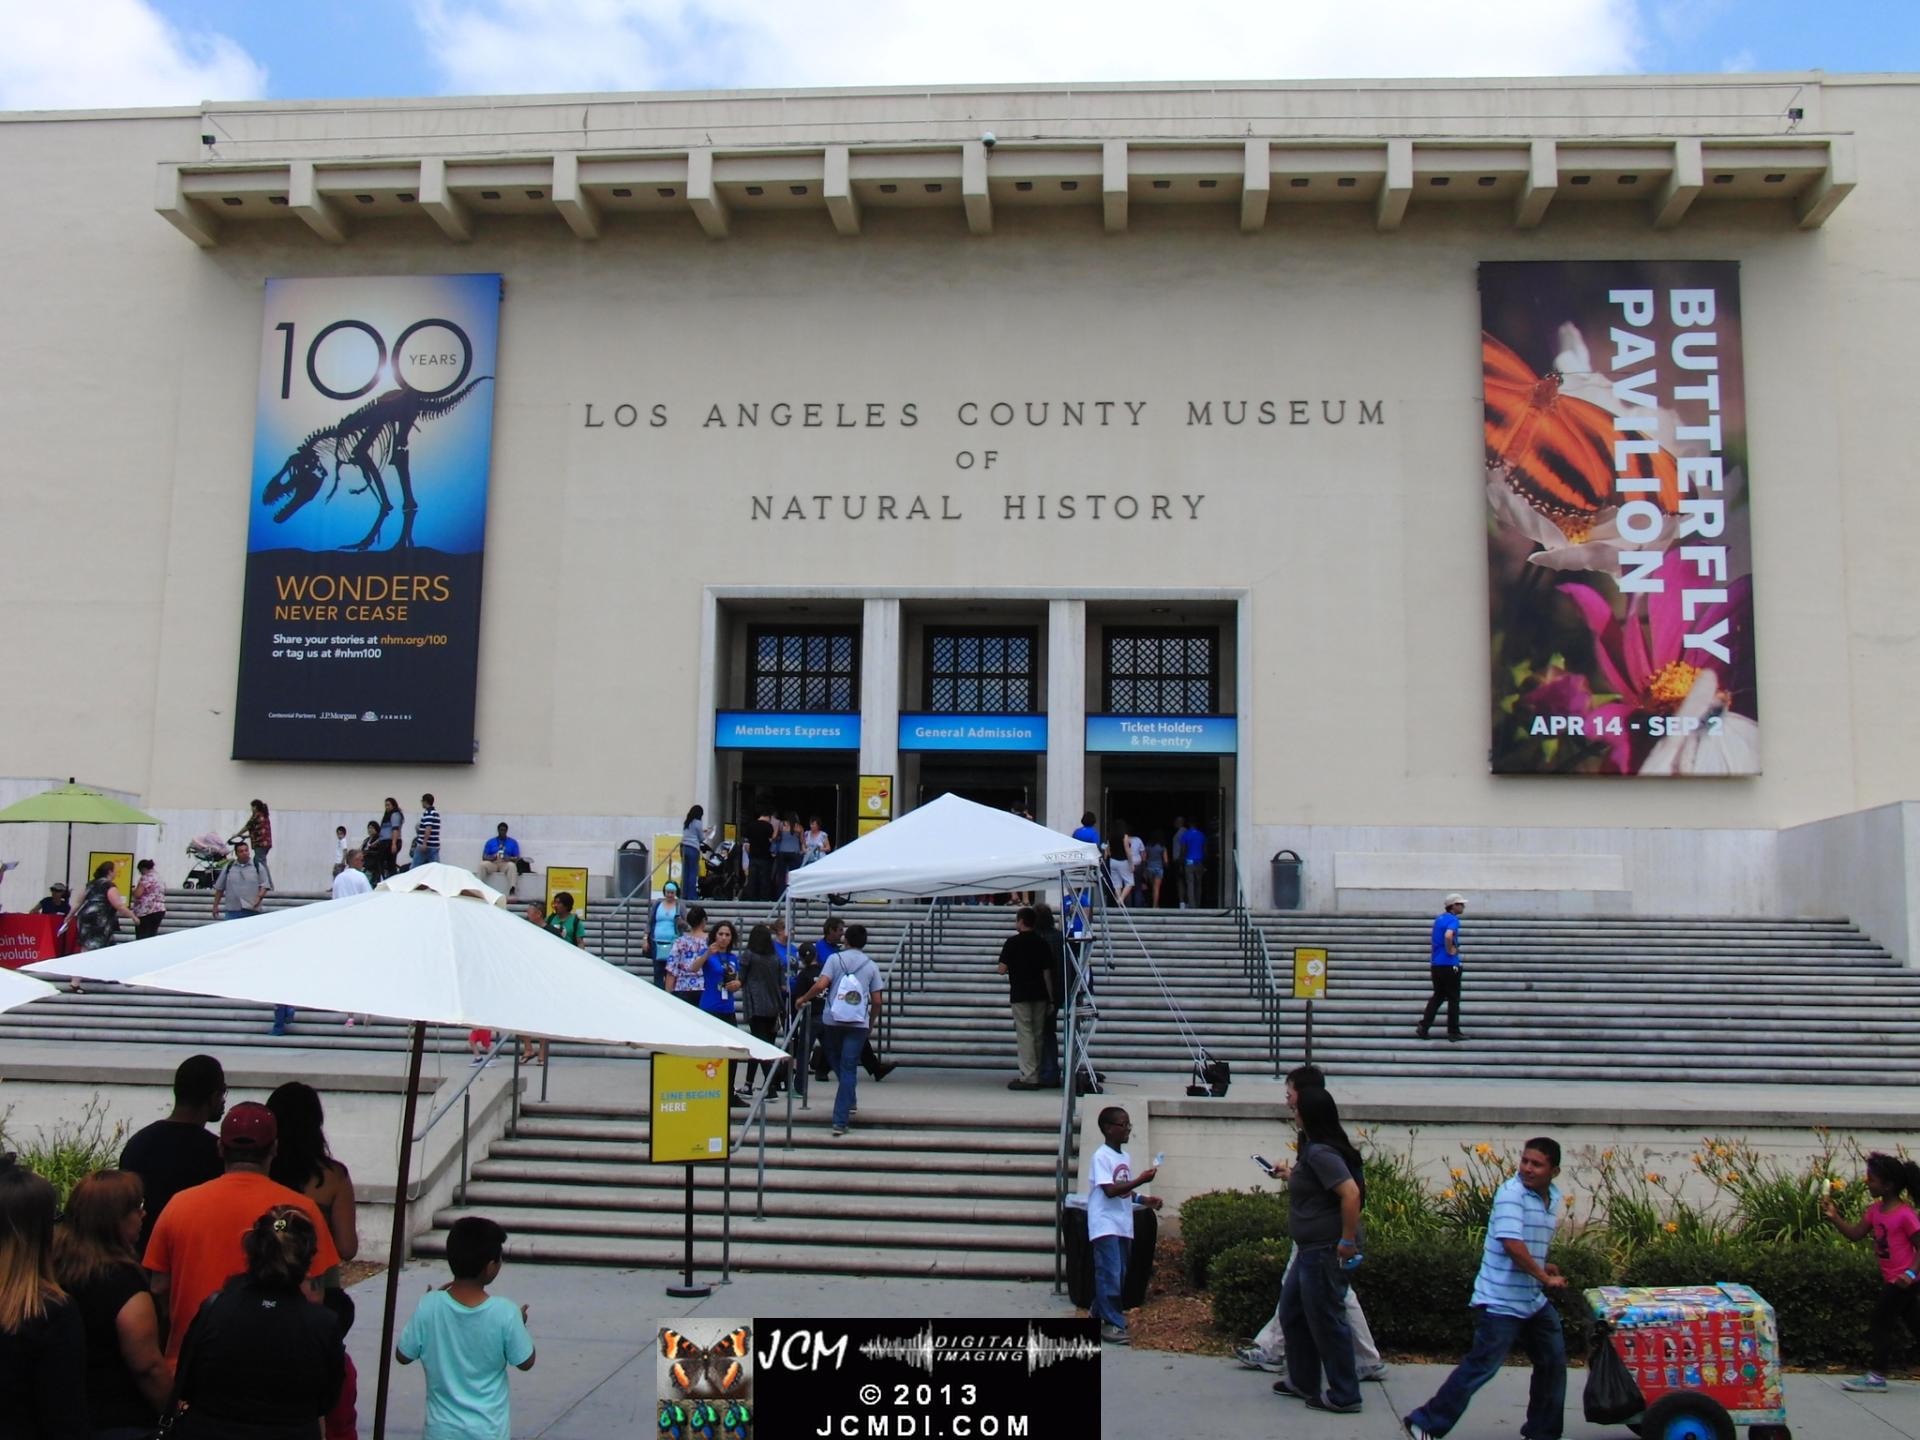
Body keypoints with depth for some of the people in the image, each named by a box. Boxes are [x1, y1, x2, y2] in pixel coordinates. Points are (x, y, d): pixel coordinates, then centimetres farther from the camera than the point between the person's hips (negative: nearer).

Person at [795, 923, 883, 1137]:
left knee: (835, 1059, 24)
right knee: (849, 1069, 1)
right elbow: (877, 1000, 4)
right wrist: (871, 1022, 19)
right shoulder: (871, 966, 6)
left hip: (834, 1020, -1)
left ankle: (849, 1099, 23)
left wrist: (804, 998, 5)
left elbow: (821, 985, -12)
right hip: (859, 1023, 1)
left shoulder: (835, 959, 1)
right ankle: (840, 1121, -3)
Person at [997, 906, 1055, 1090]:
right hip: (1039, 994, 5)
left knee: (1024, 1034, -4)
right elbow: (1047, 972, 4)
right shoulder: (1042, 943, 5)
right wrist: (1051, 998, 7)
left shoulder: (1012, 942, -8)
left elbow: (1002, 969, -11)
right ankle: (1038, 1075, 15)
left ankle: (1028, 1077, -9)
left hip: (1020, 994, -5)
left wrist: (999, 967, 13)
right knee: (1038, 1034, 11)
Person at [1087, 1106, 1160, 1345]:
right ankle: (1112, 1323, -4)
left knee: (1119, 1274, 12)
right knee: (1110, 1274, -9)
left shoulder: (1125, 1157, 14)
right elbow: (1110, 1191, -21)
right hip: (1105, 1224, -9)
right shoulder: (1101, 1157, -12)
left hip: (1123, 1225, 9)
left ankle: (1098, 1312, 26)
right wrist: (1140, 1180, -25)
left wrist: (1144, 1200, 6)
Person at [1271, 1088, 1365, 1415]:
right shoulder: (1313, 1149, 11)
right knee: (1291, 1311, 20)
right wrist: (1291, 1176, 28)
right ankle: (1303, 1382, 31)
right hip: (1311, 1251, 11)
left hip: (1326, 1251, -11)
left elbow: (1351, 1193, -28)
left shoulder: (1320, 1153, -21)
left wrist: (1348, 1241, -26)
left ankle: (1344, 1396, 10)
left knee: (1326, 1321, -1)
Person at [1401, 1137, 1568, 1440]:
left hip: (1534, 1300, 9)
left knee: (1554, 1362, 15)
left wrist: (1543, 1267, 8)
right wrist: (1545, 1277, -18)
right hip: (1501, 1301, -9)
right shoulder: (1511, 1192, -17)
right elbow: (1511, 1243, -28)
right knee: (1481, 1366, -8)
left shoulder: (1553, 1197, 10)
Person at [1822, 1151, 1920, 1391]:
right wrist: (1834, 1218, -7)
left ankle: (1877, 1377, 3)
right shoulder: (1875, 1210, 6)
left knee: (1880, 1323, -4)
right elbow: (1856, 1234, 6)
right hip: (1891, 1279, 8)